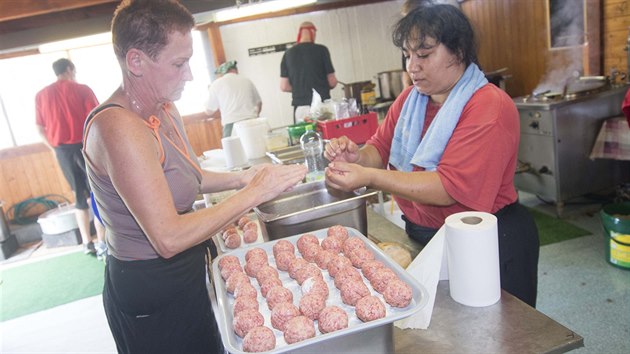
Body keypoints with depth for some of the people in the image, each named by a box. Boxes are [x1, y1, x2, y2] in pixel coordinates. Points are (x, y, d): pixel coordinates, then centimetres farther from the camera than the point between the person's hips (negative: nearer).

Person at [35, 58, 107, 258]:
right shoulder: (82, 90, -3)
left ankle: (87, 243, 16)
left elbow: (40, 129, 9)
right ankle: (102, 243, 1)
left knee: (80, 196, 14)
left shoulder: (41, 95, 8)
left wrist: (55, 148, 20)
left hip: (62, 151, 4)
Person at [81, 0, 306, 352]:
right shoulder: (119, 126, -26)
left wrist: (241, 178, -4)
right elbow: (169, 238, -30)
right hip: (149, 293, -8)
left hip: (184, 276, 8)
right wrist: (253, 193, -25)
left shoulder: (165, 110, 0)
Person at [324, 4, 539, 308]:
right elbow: (381, 147, 2)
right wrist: (358, 156, -21)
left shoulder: (490, 108, -22)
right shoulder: (410, 98, 3)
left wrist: (369, 177, -35)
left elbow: (450, 188, -29)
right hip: (421, 236, 7)